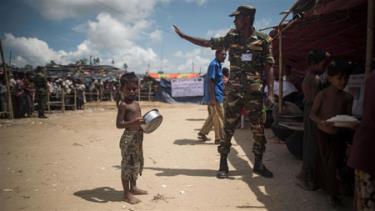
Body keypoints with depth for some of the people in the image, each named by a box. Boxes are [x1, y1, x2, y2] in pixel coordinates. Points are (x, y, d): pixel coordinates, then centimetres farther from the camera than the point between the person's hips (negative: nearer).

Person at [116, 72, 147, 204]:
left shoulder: (137, 104, 12)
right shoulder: (123, 105, -14)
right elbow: (119, 124, -20)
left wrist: (144, 121, 8)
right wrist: (133, 122, -32)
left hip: (138, 137, 9)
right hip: (128, 138, -9)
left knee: (137, 163, 19)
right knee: (127, 164, -1)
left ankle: (133, 187, 36)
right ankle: (126, 194, 11)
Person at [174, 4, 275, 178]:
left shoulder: (263, 40, 0)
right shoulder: (231, 38, 6)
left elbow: (268, 67, -2)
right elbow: (207, 43, 13)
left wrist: (270, 92, -9)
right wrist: (184, 36, 14)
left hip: (255, 92, -1)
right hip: (234, 91, 1)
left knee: (258, 129, 5)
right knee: (228, 128, 3)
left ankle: (258, 164, 22)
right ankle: (223, 164, 13)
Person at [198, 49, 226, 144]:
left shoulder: (218, 64, 17)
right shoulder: (214, 64, -14)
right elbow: (211, 81, -20)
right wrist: (213, 98, -24)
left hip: (216, 95, 10)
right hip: (215, 96, -10)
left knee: (213, 116, 17)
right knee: (219, 117, -2)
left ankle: (202, 133, 24)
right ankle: (220, 138, 7)